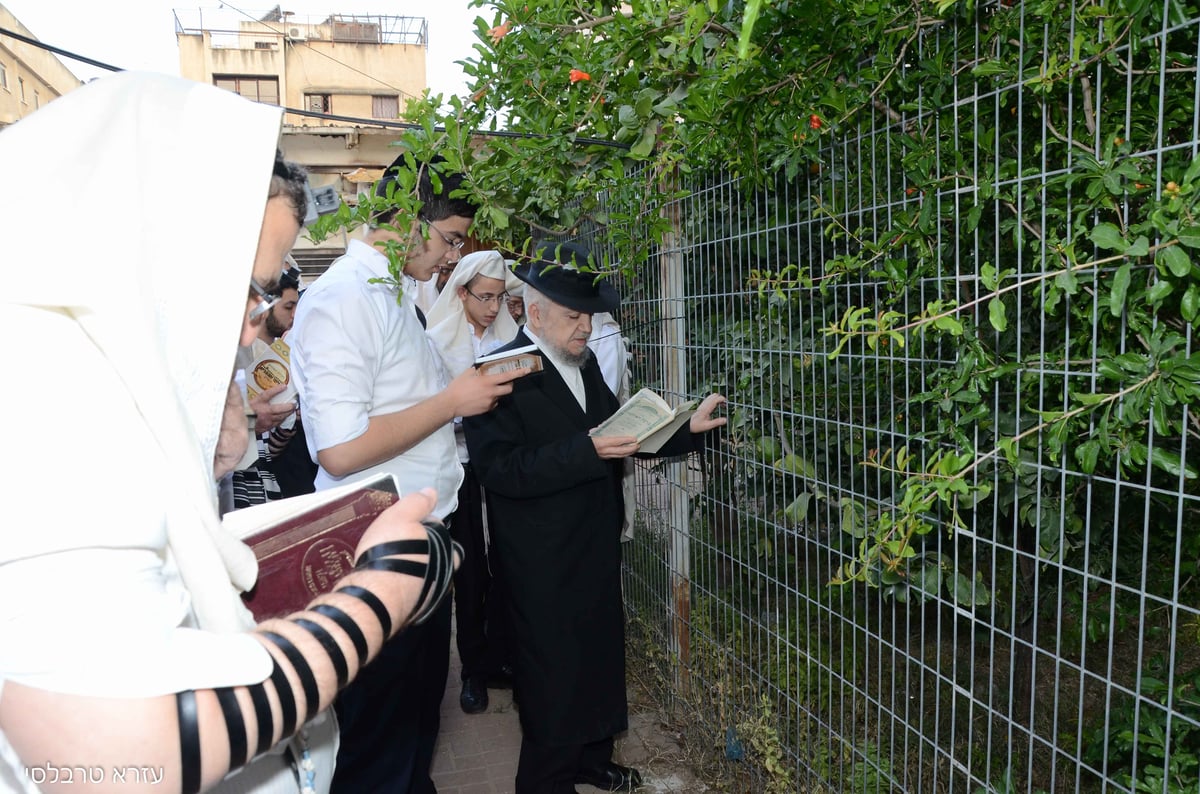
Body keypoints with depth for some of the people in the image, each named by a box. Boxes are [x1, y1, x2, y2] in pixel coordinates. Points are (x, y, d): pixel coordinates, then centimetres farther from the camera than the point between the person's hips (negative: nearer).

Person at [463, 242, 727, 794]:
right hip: (542, 565, -8)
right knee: (552, 671, 9)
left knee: (601, 654, 21)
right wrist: (587, 451, -33)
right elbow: (501, 468, -27)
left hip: (597, 548, 8)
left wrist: (688, 427, 3)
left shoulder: (585, 364, 9)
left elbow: (618, 433, 15)